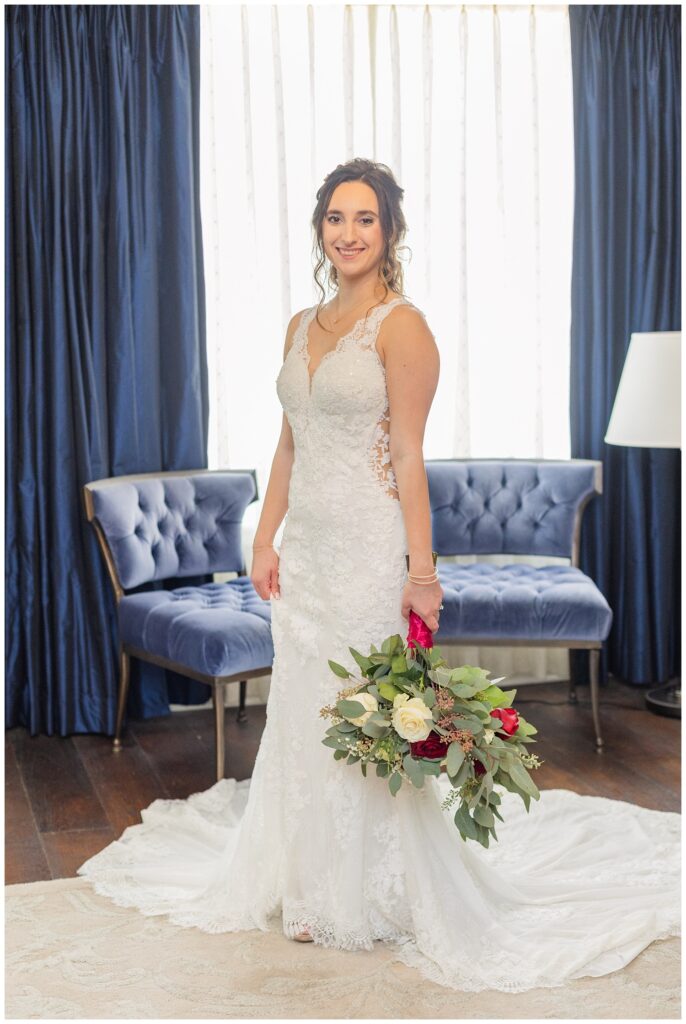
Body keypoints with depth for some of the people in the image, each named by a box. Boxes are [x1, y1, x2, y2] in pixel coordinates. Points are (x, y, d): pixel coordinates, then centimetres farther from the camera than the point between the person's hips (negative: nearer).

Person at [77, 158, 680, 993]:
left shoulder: (402, 326, -9)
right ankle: (311, 884, 30)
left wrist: (421, 570, -15)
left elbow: (408, 456, -13)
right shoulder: (302, 326, 12)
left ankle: (373, 895, 19)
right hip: (303, 546, 7)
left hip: (366, 546, -7)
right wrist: (265, 539, 11)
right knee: (300, 709, 13)